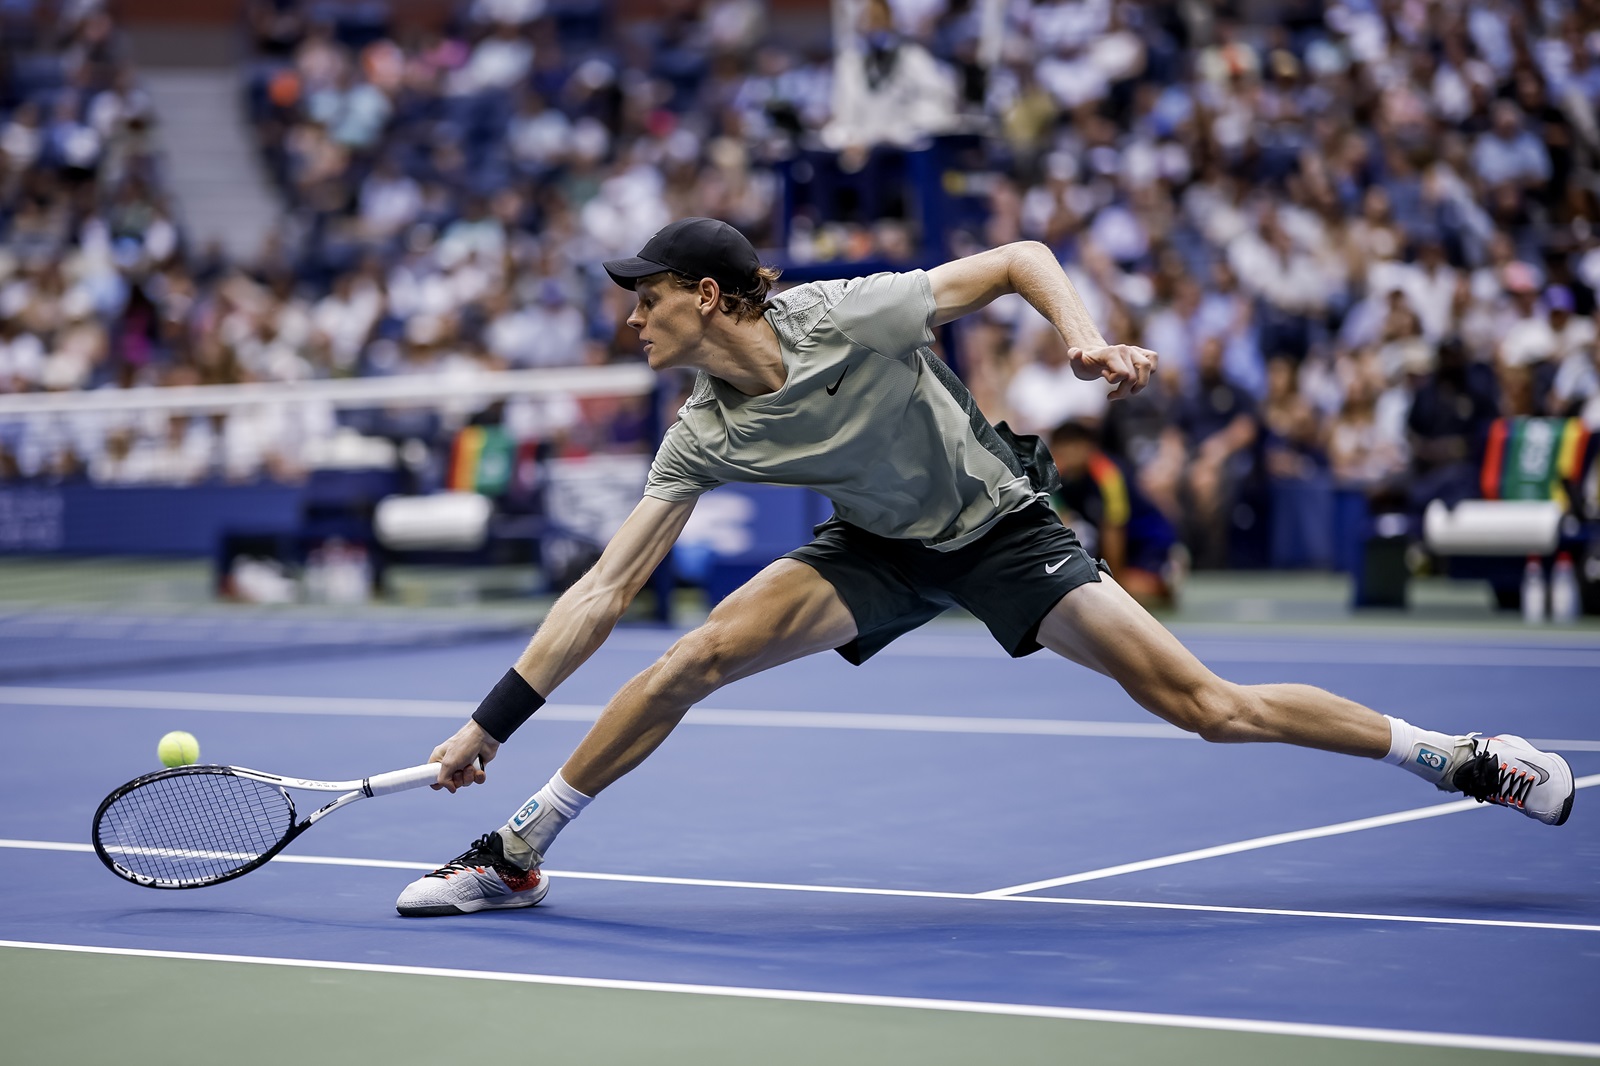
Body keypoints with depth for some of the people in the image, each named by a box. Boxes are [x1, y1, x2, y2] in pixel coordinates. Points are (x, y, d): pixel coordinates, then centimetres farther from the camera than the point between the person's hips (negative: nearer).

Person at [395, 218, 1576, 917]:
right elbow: (604, 591, -10)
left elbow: (1020, 259, -15)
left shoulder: (851, 318, -27)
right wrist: (489, 723, -12)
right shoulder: (704, 437, -13)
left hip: (1001, 528, -4)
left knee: (1211, 706, -13)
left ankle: (1465, 759, 0)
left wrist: (1088, 340, -34)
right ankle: (516, 853, -2)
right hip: (882, 545, 4)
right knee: (690, 661, -16)